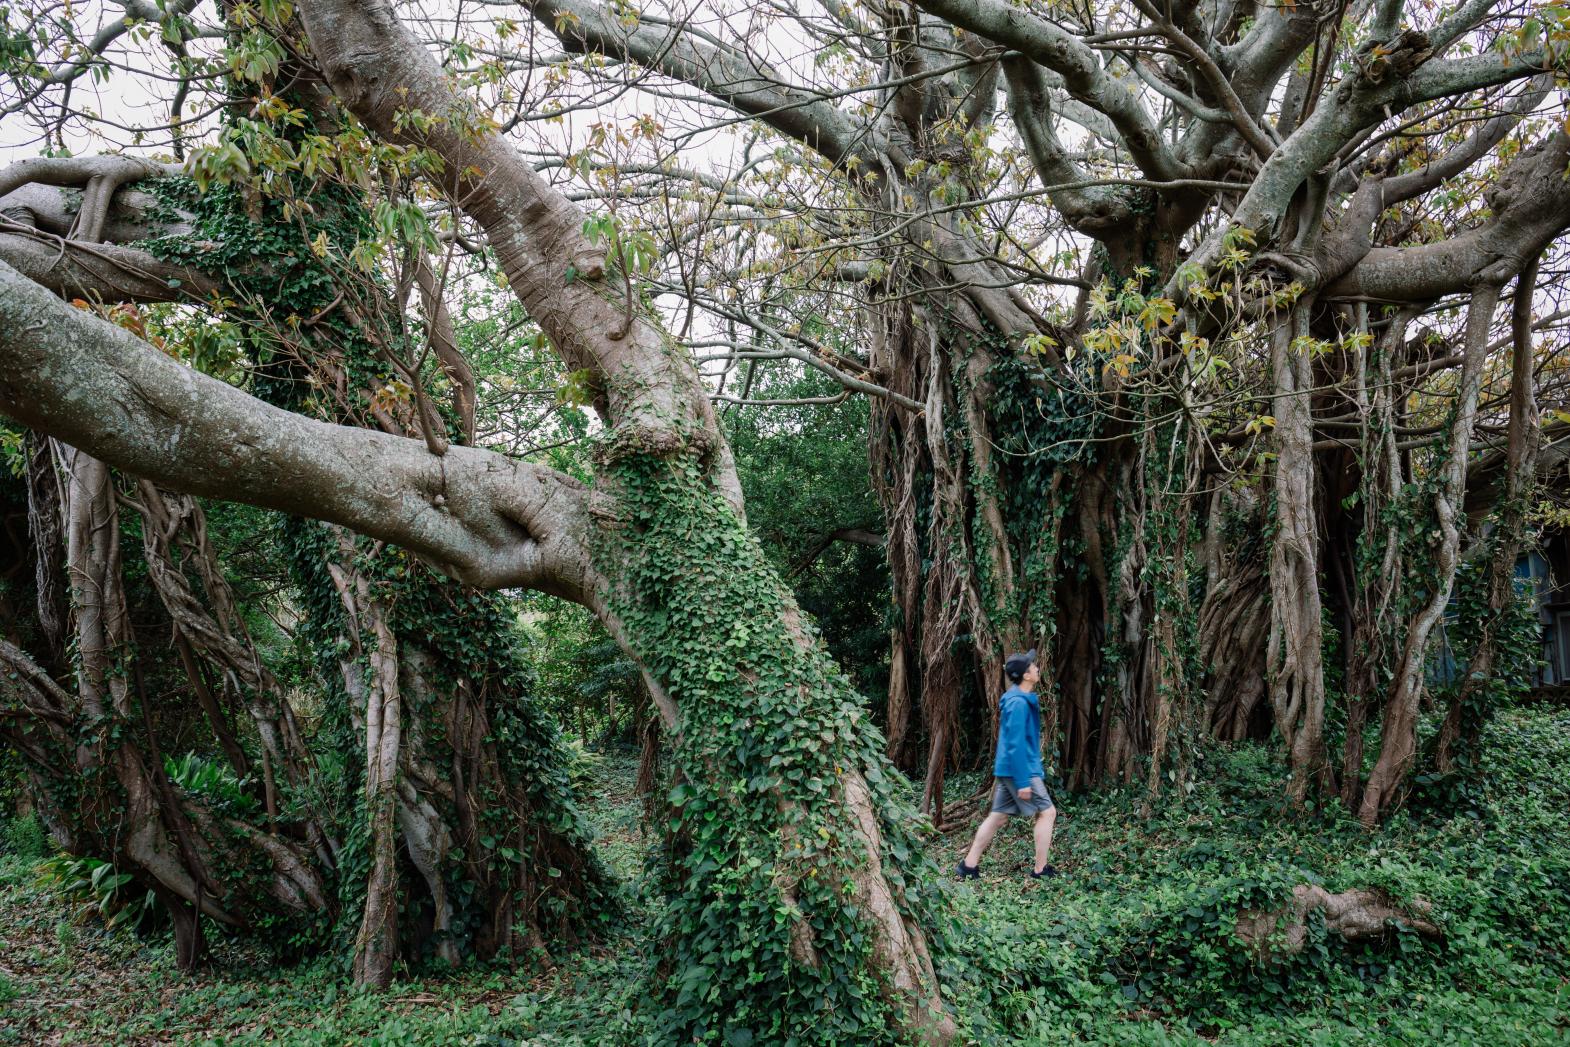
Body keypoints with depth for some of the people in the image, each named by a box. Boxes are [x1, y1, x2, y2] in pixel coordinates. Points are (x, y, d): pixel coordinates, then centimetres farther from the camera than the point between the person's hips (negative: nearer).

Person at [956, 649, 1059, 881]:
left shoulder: (1018, 699, 13)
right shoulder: (1019, 703, -19)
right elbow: (1016, 744, -22)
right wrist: (1023, 782, -22)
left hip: (1007, 769, 10)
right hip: (1020, 769, -10)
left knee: (998, 817, 10)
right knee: (1047, 812, 0)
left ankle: (969, 864, 12)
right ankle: (1040, 869, 5)